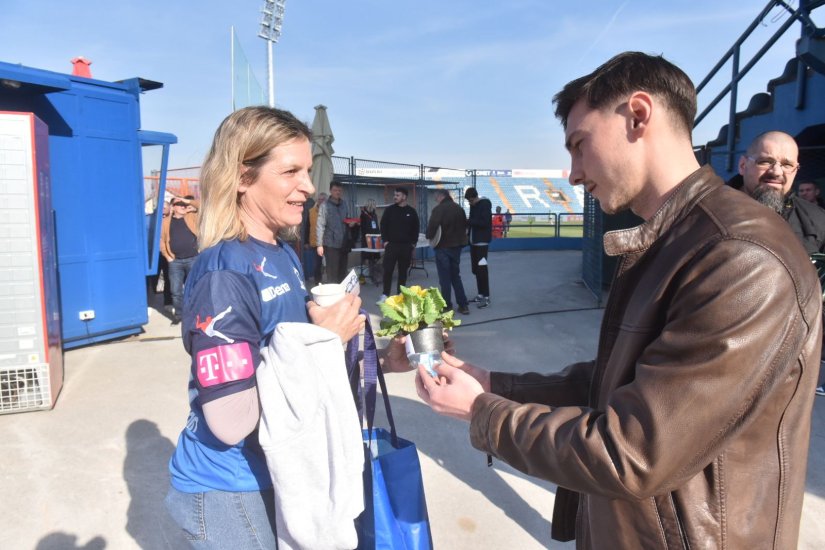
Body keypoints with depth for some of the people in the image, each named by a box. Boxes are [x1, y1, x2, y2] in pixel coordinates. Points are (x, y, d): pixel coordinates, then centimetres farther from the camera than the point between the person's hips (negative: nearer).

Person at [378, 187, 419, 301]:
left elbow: (415, 228, 9)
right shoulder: (389, 210, 2)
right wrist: (385, 240, -6)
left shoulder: (411, 212, 5)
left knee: (403, 271, 7)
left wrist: (413, 243, 3)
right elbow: (383, 226, 3)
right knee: (388, 270, -5)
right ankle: (385, 294, 2)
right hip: (391, 244, -1)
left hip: (406, 246, 1)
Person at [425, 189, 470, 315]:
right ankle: (463, 305, 13)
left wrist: (430, 236, -1)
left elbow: (432, 226, -19)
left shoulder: (439, 209, -13)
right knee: (456, 276, 15)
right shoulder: (459, 208, 10)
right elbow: (464, 226, 16)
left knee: (445, 278, 1)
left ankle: (447, 307, 5)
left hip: (443, 247, -6)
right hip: (456, 245, 7)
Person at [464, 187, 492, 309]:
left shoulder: (485, 204, -12)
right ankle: (481, 294, 19)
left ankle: (486, 297, -4)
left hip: (482, 242, -8)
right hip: (473, 241, 8)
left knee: (482, 269, -8)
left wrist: (468, 221, -20)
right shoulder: (473, 205, 12)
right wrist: (468, 231, 1)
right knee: (475, 269, 10)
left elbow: (484, 222, -21)